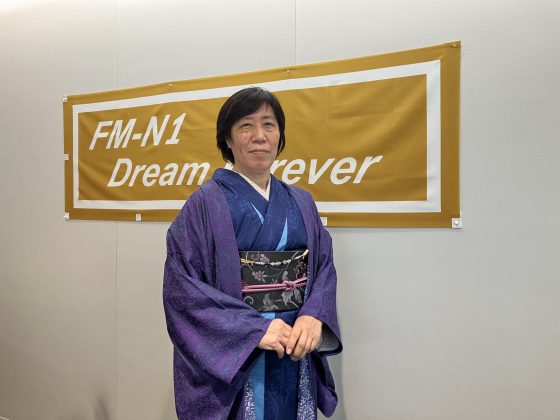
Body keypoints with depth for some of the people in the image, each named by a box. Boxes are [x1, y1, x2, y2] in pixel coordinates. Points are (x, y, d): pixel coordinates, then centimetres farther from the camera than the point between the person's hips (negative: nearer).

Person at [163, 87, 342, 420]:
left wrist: (313, 317, -16)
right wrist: (255, 328, -21)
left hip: (297, 356, 4)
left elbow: (325, 266, 3)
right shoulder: (205, 204, -8)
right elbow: (181, 285, -14)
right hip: (228, 358, -4)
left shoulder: (302, 203, 7)